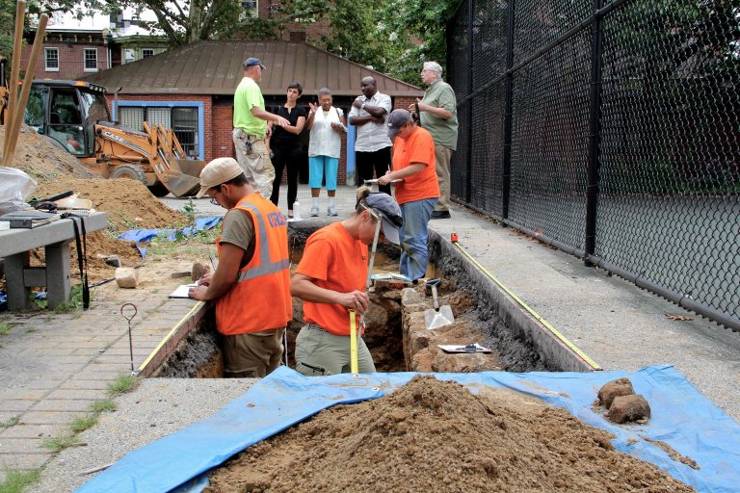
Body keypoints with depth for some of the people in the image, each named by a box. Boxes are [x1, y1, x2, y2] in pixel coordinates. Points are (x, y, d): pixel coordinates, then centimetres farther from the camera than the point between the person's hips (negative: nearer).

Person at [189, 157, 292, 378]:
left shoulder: (239, 215, -18)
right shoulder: (272, 208, 9)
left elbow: (227, 275, -21)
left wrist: (208, 293, -2)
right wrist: (219, 279, 19)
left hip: (249, 323, -9)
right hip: (276, 317, 9)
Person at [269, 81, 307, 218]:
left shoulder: (300, 111, 5)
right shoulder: (277, 109, 7)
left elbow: (297, 129, -7)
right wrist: (267, 147, -8)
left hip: (293, 148, 0)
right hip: (278, 147, 0)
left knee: (292, 178, 5)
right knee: (275, 178, -4)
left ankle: (290, 209, 11)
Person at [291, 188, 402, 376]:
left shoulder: (362, 242, 11)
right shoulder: (326, 240, -14)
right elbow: (296, 285, -21)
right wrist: (340, 297, -31)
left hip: (354, 339, 8)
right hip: (322, 343, -8)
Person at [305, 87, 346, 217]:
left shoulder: (338, 112, 8)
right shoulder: (314, 111, 7)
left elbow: (345, 130, 7)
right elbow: (307, 126, -6)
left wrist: (338, 127, -13)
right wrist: (313, 114, -20)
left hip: (332, 151, 0)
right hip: (316, 150, 0)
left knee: (331, 179, 1)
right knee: (315, 178, -2)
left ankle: (332, 207, 7)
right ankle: (314, 207, 1)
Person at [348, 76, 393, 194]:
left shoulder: (384, 98, 2)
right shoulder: (358, 100, 12)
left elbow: (379, 111, -18)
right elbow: (352, 120, 1)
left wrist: (362, 105, -3)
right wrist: (371, 118, -11)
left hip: (381, 146, -4)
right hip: (361, 147, 4)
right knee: (363, 182, 7)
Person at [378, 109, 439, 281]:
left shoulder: (421, 137, -12)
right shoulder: (399, 138, 16)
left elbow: (418, 167, -21)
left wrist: (392, 176, -19)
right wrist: (391, 174, 3)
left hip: (420, 195, -9)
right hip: (405, 196, 9)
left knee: (415, 240, -8)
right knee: (405, 240, 13)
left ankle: (416, 280, -2)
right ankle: (406, 276, 22)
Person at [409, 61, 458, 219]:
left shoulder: (444, 88, -8)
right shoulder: (430, 90, 21)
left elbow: (448, 112, -19)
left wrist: (426, 107, -21)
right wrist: (419, 109, 15)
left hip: (440, 139, -9)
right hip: (429, 138, 9)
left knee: (440, 174, -8)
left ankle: (442, 208, -7)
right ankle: (432, 205, 15)